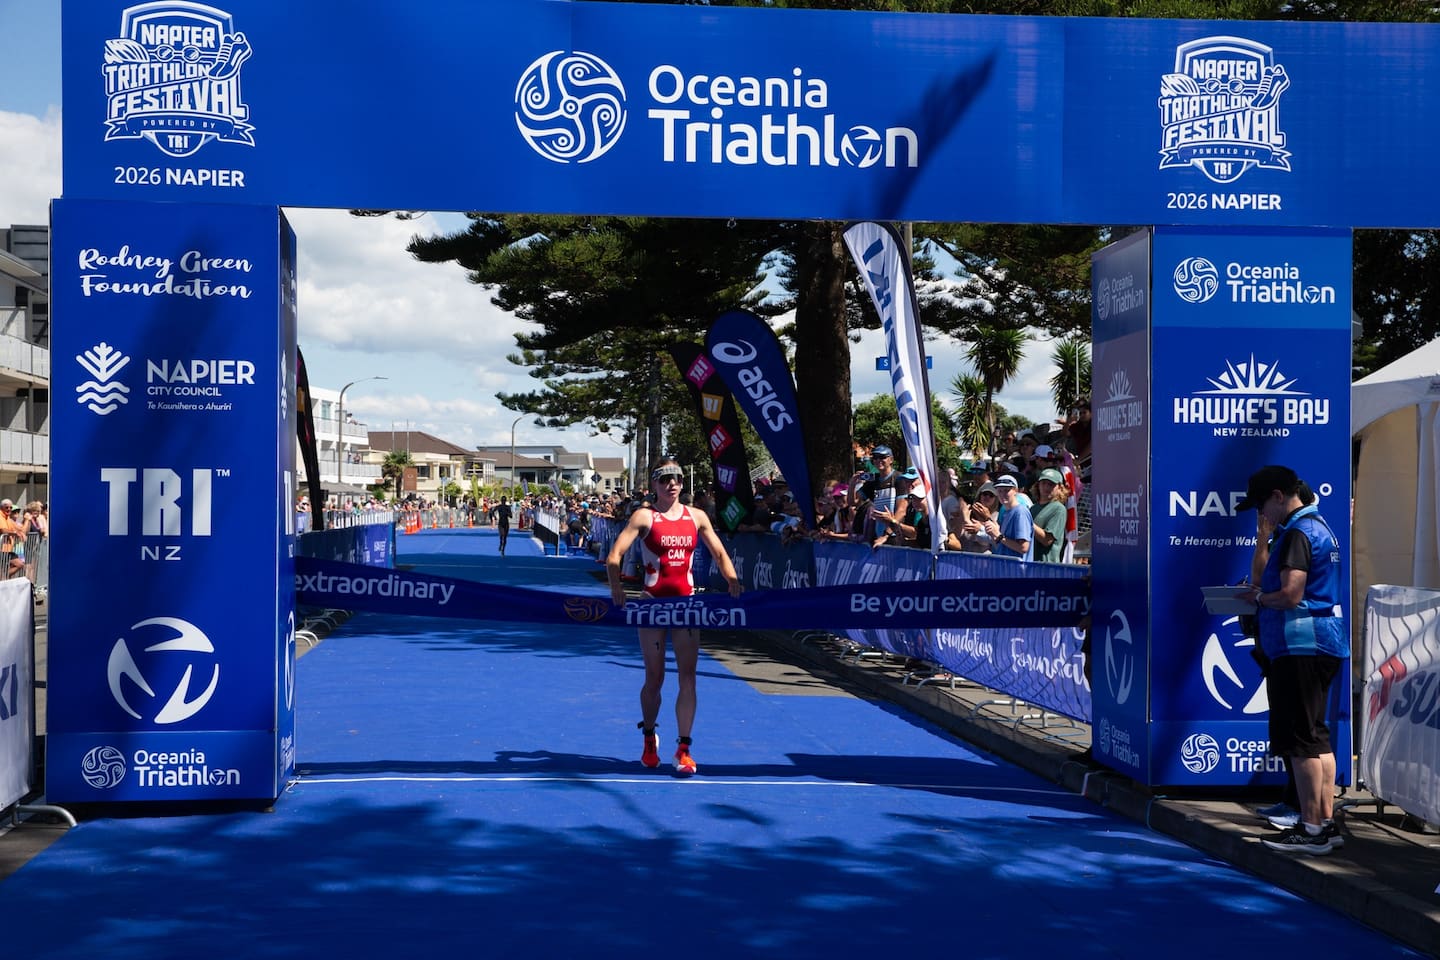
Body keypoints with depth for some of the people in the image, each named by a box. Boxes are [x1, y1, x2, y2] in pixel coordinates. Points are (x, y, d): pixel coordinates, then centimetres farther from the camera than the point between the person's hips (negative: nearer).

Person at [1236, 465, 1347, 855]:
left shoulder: (1298, 533, -14)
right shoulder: (1318, 527, 19)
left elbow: (1290, 595, -22)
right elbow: (1260, 578, 23)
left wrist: (1257, 597, -5)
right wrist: (1263, 537, 11)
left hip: (1300, 647, -11)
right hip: (1323, 646, 11)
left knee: (1301, 739, -7)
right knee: (1317, 736, 14)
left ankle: (1311, 830, -5)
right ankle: (1327, 823, 18)